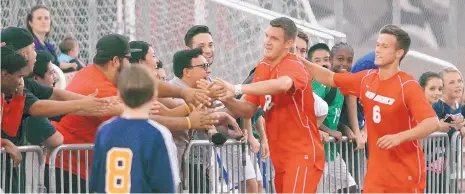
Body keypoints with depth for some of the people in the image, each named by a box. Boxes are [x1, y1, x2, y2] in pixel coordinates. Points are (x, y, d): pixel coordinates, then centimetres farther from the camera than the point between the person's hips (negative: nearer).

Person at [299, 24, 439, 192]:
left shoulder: (408, 86, -16)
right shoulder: (366, 79, 4)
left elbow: (433, 123, -26)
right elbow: (330, 78, 18)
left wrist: (399, 137, -39)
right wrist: (301, 61, 7)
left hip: (406, 172, -6)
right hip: (376, 171, 6)